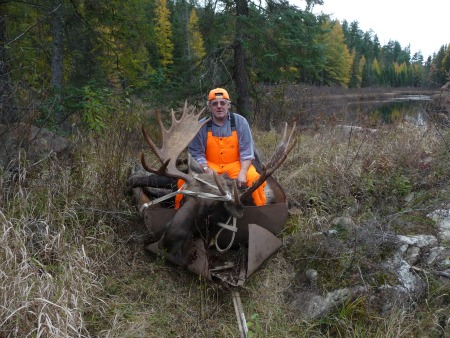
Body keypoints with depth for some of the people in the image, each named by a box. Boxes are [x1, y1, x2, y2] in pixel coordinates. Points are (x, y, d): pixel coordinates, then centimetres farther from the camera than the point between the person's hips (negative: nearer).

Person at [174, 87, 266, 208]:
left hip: (235, 165, 0)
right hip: (209, 165, 0)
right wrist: (207, 170, -21)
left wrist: (242, 172, -19)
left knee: (255, 179, -25)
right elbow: (196, 153, -5)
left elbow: (246, 151, -6)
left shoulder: (240, 122, -5)